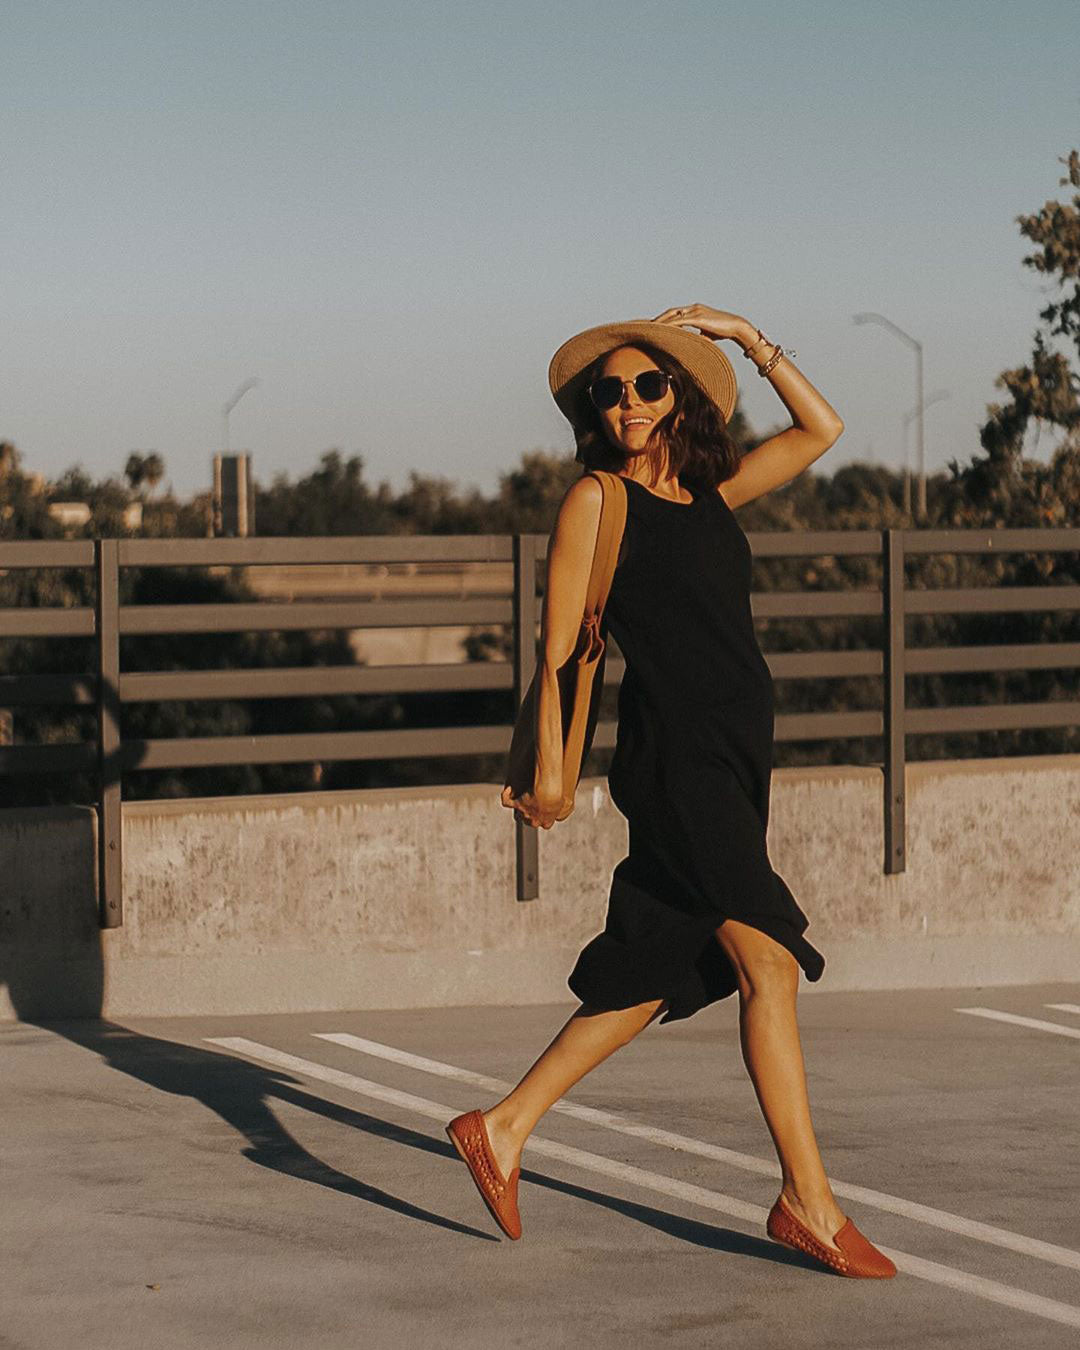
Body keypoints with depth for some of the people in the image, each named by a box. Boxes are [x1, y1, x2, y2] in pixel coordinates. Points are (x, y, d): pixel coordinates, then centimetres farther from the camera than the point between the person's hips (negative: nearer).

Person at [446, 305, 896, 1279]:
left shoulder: (710, 493, 15)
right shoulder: (596, 500, -2)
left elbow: (821, 431, 21)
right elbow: (558, 646, -2)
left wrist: (748, 338, 14)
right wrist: (549, 764, -5)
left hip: (736, 760, 8)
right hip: (673, 756, -8)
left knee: (652, 974, 11)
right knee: (768, 959, -14)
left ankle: (503, 1129, 20)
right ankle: (808, 1200, -12)